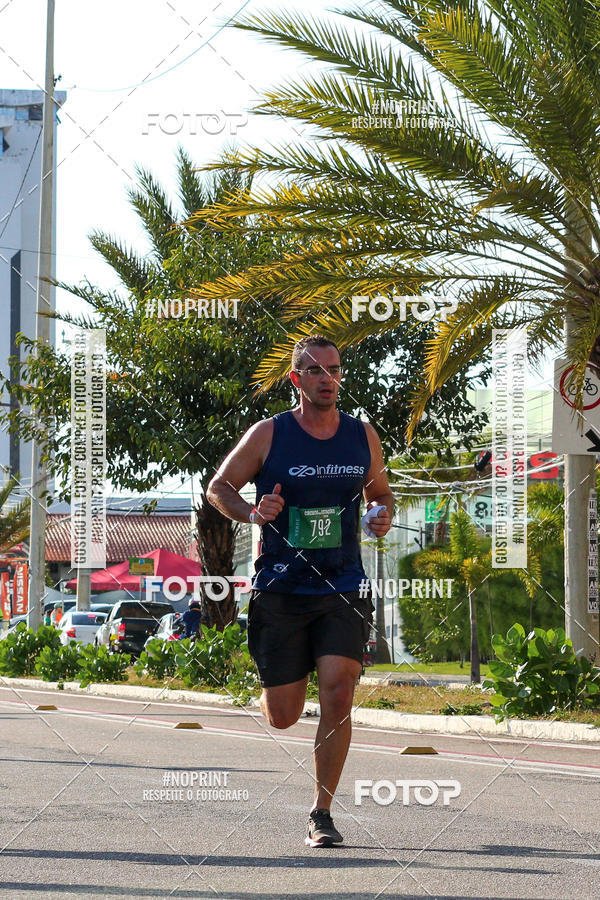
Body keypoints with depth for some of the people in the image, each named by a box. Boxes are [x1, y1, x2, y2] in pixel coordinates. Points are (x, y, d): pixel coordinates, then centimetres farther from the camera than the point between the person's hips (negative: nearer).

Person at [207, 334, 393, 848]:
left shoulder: (363, 436, 6)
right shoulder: (268, 435, -3)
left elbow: (380, 494, 22)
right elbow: (218, 488, 6)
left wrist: (383, 515, -1)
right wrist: (252, 514, -14)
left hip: (343, 591, 1)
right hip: (280, 590, -1)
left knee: (337, 691, -16)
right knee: (283, 717, 2)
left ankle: (322, 814, -5)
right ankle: (273, 689, 43)